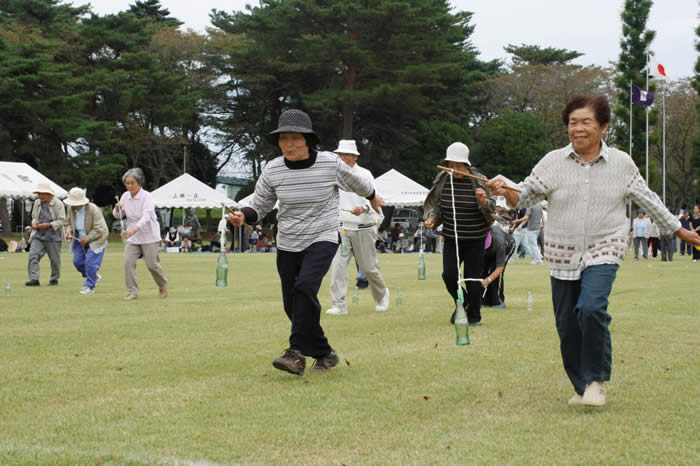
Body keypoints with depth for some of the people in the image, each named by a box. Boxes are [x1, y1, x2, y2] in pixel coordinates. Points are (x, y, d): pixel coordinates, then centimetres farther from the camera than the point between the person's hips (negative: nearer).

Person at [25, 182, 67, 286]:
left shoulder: (58, 204, -8)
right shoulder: (37, 203, 11)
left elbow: (62, 221, -10)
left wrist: (49, 225, -19)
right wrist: (34, 223, 1)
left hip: (53, 236, -4)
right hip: (38, 236, 4)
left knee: (55, 260, 5)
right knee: (33, 256, -13)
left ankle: (54, 279, 22)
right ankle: (34, 279, -16)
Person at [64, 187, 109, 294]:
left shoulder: (93, 209, -24)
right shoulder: (72, 209, -5)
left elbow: (99, 229, -22)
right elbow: (71, 222, 16)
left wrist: (87, 239, -22)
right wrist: (70, 231, -4)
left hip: (96, 240, -7)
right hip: (81, 240, 7)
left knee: (90, 261, -15)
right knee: (77, 261, 2)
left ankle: (89, 286, 0)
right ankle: (94, 277, 25)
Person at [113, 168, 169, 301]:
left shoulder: (146, 196, -17)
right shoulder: (125, 196, 1)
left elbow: (146, 216, -31)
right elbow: (117, 215, 11)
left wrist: (134, 229, -47)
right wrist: (117, 209, -14)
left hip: (149, 236, -5)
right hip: (132, 237, 5)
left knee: (152, 264, -1)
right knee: (128, 262, -11)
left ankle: (163, 286, 26)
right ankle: (132, 292, -4)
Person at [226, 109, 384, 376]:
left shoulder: (330, 163, -11)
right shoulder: (273, 170, -6)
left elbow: (356, 182, 10)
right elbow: (260, 205, 4)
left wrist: (372, 197, 29)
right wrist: (243, 216, -18)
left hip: (323, 238, -4)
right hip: (287, 244, 4)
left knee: (305, 287, -28)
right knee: (292, 305, 4)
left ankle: (297, 353, -24)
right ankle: (325, 354, 23)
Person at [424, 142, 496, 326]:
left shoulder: (478, 181, -8)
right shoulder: (443, 181, -2)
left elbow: (491, 211, -4)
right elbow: (435, 205, 10)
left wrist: (484, 202, -25)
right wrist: (431, 218, -8)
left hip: (474, 240, -2)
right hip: (451, 238, 2)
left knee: (473, 277, 1)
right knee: (449, 275, -5)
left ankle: (474, 316, 19)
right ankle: (461, 304, 25)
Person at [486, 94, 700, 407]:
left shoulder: (621, 164, 1)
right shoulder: (553, 162, -1)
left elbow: (648, 200, 12)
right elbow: (525, 198, -1)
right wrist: (504, 191, -23)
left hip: (603, 250, -2)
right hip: (563, 254, 2)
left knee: (591, 308, -25)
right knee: (567, 326, 4)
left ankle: (596, 380, -6)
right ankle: (581, 387, 26)